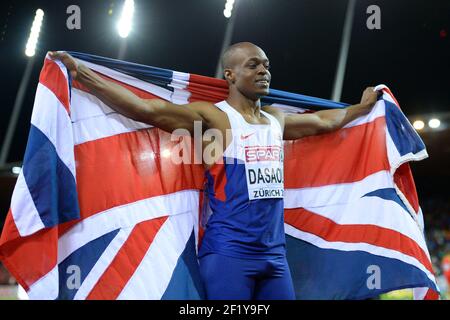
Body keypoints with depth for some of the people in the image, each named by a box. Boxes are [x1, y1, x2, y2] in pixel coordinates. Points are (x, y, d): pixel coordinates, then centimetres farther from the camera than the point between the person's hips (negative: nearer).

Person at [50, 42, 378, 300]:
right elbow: (145, 108, -14)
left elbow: (322, 121, 35)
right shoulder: (213, 117, -5)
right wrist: (82, 73, -19)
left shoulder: (276, 119, 16)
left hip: (274, 253, 6)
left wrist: (363, 106, 44)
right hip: (228, 252, -6)